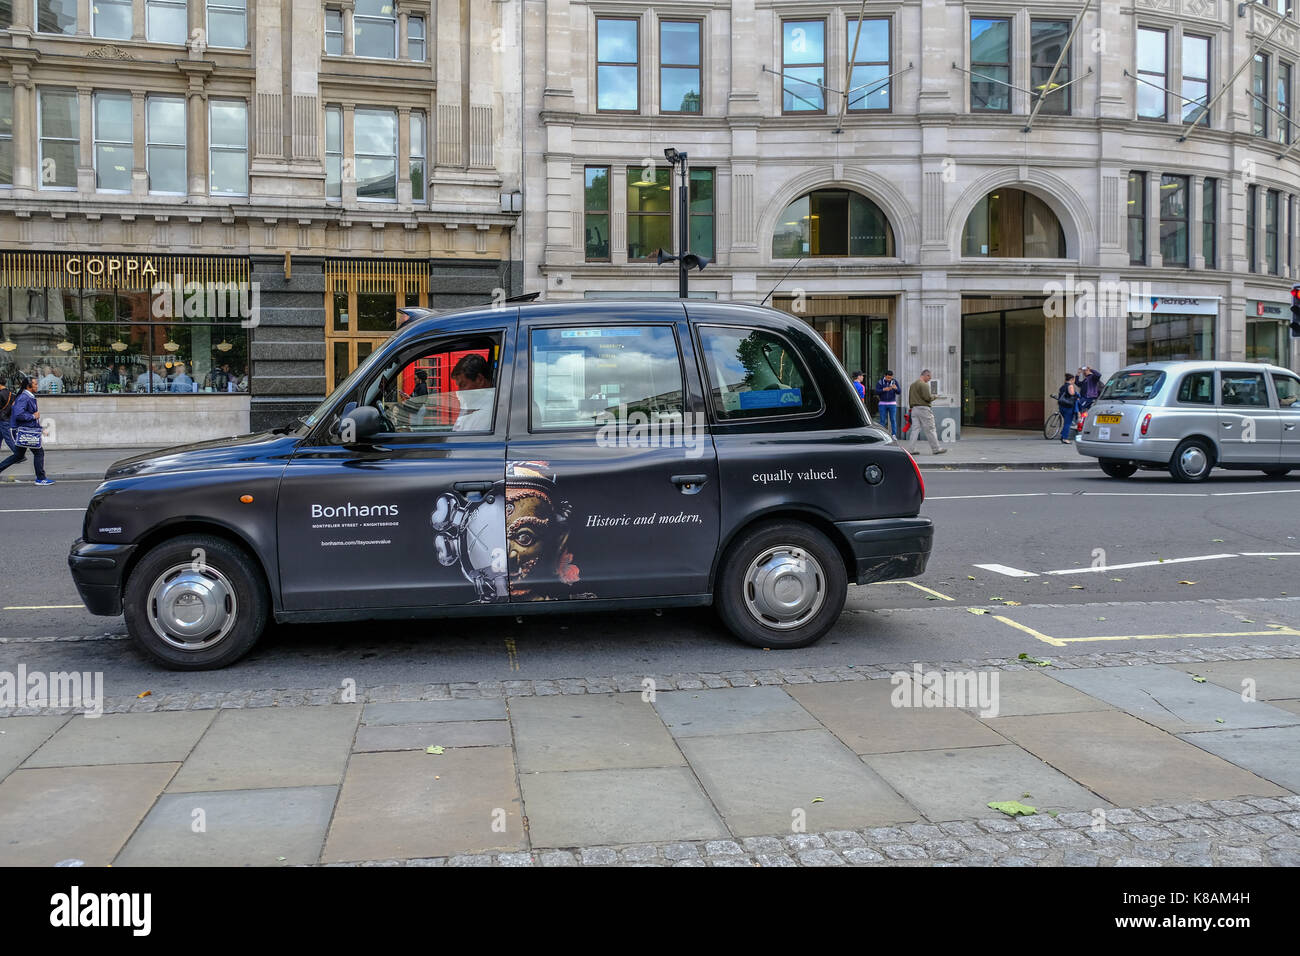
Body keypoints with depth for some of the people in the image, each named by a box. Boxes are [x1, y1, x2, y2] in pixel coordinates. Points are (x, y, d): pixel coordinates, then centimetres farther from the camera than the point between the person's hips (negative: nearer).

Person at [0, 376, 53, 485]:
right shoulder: (23, 398, -17)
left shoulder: (30, 397, 14)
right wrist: (33, 416, -18)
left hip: (28, 430, 10)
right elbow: (18, 414, -27)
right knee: (39, 452, -2)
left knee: (18, 455, 16)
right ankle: (41, 478, 3)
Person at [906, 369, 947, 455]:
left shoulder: (913, 384, 17)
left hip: (914, 409, 8)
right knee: (930, 429, -1)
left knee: (915, 429, 6)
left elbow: (909, 399, 20)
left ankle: (910, 449, -1)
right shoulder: (924, 384, -11)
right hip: (923, 408, -8)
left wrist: (911, 407, 22)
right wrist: (934, 396, 1)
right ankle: (936, 449, 3)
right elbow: (927, 397, -18)